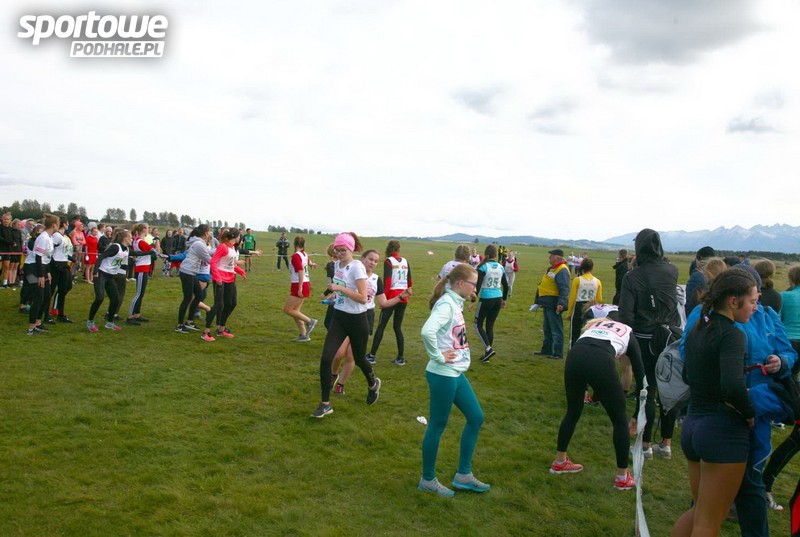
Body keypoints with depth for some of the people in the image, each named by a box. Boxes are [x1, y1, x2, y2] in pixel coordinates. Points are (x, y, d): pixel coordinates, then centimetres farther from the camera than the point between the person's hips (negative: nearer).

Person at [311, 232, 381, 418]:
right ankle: (325, 404, 3)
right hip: (339, 317, 6)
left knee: (359, 359, 14)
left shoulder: (357, 267, -18)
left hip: (356, 319, -6)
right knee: (326, 359, -8)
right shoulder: (337, 265, 4)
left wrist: (339, 288, -26)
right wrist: (334, 295, 10)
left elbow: (363, 298, -25)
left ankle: (373, 384, 47)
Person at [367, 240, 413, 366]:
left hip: (392, 296, -5)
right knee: (398, 326, 12)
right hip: (403, 297, 5)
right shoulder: (405, 261, 10)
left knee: (381, 326, 2)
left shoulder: (388, 261, -5)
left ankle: (372, 355, 4)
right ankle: (401, 357, 10)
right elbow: (409, 280, 10)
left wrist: (384, 298, -8)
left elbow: (387, 281, -12)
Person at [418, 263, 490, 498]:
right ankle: (428, 479, 22)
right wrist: (438, 357, -23)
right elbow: (427, 331, -37)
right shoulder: (446, 304, -20)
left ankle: (463, 475, 27)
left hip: (456, 373, 10)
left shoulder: (456, 302, 9)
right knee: (437, 425, 4)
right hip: (443, 375, -10)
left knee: (476, 417, 16)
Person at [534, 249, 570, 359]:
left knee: (556, 329, -4)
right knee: (547, 329, 19)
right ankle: (547, 349, 30)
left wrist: (561, 303, -34)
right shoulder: (552, 268, 16)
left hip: (554, 304, -11)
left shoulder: (562, 271, -18)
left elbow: (564, 289, -26)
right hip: (547, 303, 11)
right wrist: (541, 301, 27)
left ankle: (558, 353, 1)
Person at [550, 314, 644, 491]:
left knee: (573, 411, 28)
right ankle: (622, 478, 29)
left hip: (575, 356, 4)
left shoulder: (595, 324, 40)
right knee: (620, 420, 19)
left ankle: (559, 462, 41)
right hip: (601, 362, -3)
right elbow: (640, 374, 30)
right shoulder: (628, 334, 32)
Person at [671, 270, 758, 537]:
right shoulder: (731, 334, -16)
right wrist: (749, 413, -13)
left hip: (692, 425, 8)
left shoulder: (695, 330, 9)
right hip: (723, 430, -8)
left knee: (698, 511, 24)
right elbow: (733, 385, -31)